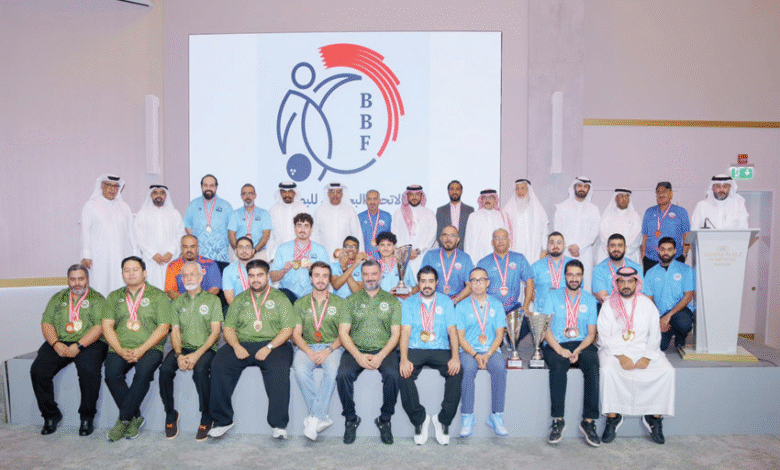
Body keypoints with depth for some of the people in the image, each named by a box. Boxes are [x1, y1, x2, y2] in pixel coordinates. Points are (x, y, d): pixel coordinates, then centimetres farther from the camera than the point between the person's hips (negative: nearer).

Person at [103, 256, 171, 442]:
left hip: (149, 348, -3)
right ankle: (135, 418, -12)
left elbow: (163, 328, -1)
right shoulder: (114, 297, 18)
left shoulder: (158, 296, 8)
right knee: (112, 374, -27)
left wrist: (141, 350, -13)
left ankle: (123, 420, -18)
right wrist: (120, 350, -8)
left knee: (143, 372, -32)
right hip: (120, 349, 3)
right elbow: (107, 326, 9)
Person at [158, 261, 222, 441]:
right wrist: (179, 355, -10)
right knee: (165, 369, -26)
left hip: (206, 348, -3)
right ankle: (170, 414, -6)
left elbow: (215, 332, -2)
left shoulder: (212, 300, 6)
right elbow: (175, 332, 9)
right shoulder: (178, 302, 17)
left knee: (200, 371, -33)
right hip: (183, 347, 3)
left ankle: (206, 418, -14)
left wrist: (197, 354, -15)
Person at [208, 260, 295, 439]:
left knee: (279, 369, -33)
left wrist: (269, 347, -13)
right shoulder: (240, 299, 20)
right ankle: (222, 420, -10)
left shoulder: (280, 299, 11)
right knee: (218, 365, -23)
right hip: (242, 344, 3)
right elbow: (228, 327, 12)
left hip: (273, 345, -3)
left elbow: (287, 329, 1)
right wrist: (236, 346, -8)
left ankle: (278, 424, -23)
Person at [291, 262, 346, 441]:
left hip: (332, 347, -1)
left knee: (332, 369, -35)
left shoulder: (339, 303, 13)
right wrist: (310, 352, -11)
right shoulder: (300, 304, 16)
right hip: (307, 347, 1)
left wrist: (329, 350, -13)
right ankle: (323, 417, -24)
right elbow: (296, 334, 8)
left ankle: (315, 418, -28)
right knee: (300, 370, -32)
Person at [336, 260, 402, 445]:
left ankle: (385, 420, -6)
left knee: (393, 375, -30)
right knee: (343, 375, -27)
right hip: (356, 350, 1)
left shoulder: (391, 301, 11)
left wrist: (380, 356, -12)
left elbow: (395, 334, 4)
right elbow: (343, 332, 5)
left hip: (384, 350, 0)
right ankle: (350, 419, -3)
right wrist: (358, 355, -11)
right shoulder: (351, 300, 12)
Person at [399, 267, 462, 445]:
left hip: (440, 350, 1)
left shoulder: (445, 301, 12)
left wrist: (455, 357, -15)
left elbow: (452, 330, 2)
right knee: (403, 374, -30)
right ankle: (419, 420, -10)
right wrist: (404, 359, -18)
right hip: (415, 349, 0)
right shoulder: (409, 303, 10)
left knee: (456, 372, -28)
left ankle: (443, 420, -12)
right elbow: (405, 331, -2)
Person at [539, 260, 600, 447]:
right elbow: (545, 327, 0)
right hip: (555, 345, -1)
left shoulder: (589, 299, 15)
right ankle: (558, 420, -25)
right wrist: (559, 349, -15)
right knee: (558, 366, -33)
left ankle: (588, 421, -23)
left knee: (592, 366, -30)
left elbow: (591, 333, 9)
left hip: (582, 345, 2)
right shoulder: (552, 296, 10)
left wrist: (578, 350, -10)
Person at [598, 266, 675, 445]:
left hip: (643, 350, 2)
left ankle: (655, 416, -8)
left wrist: (647, 357, -10)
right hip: (614, 350, -2)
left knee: (667, 370, -23)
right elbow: (604, 335, -3)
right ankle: (612, 417, -17)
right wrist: (620, 356, -17)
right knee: (607, 369, -32)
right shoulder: (609, 305, 5)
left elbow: (655, 335, 6)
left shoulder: (647, 304, 11)